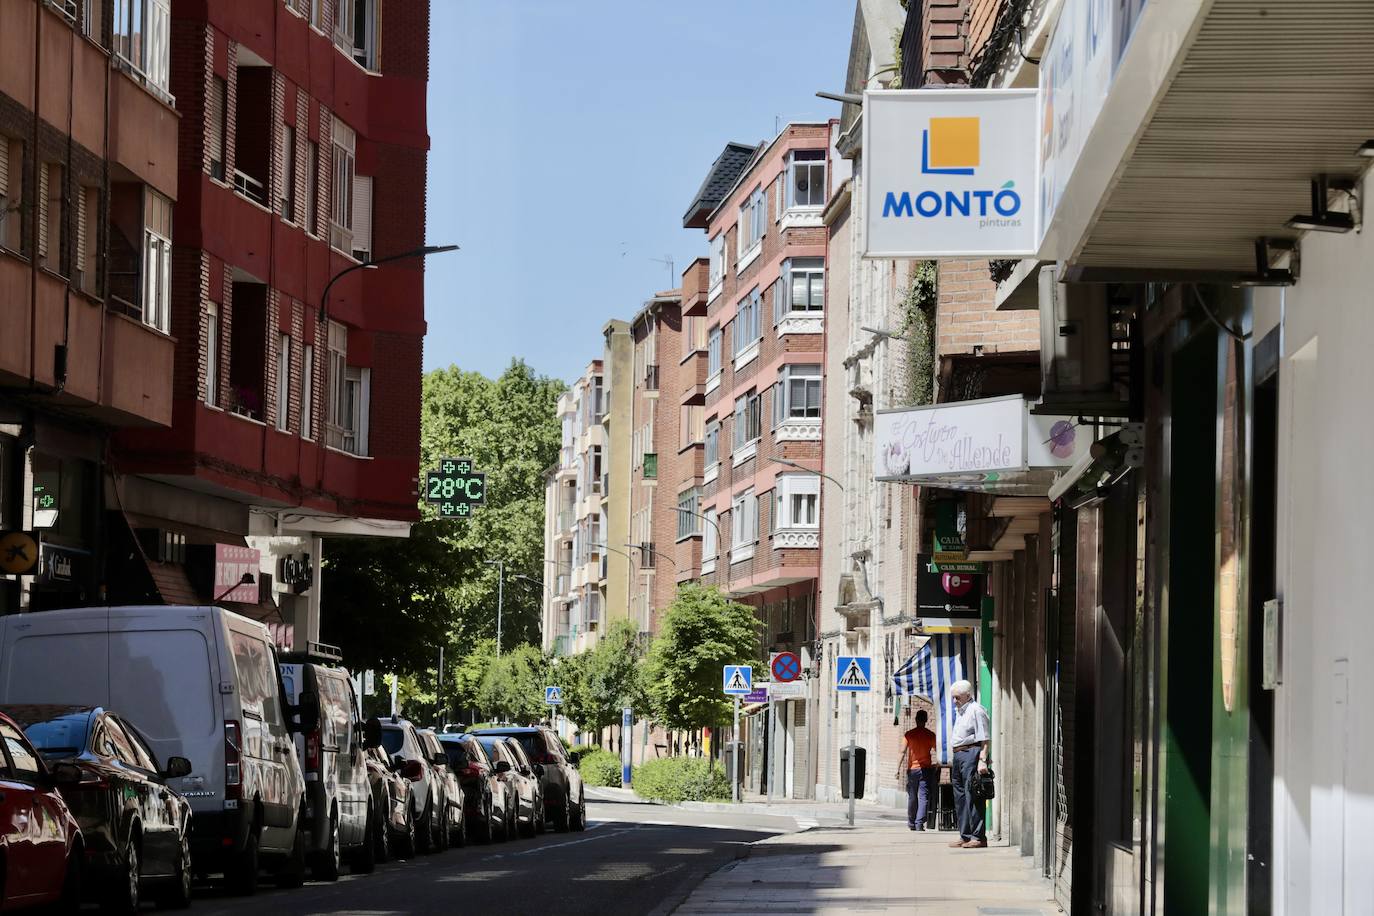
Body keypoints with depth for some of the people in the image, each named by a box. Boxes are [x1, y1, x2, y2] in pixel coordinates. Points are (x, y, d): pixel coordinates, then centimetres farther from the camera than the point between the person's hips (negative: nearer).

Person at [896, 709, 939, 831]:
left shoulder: (909, 734, -1)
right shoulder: (930, 735, -1)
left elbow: (903, 752, -5)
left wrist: (898, 769, -3)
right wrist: (937, 770, 9)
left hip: (912, 769, 1)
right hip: (926, 769, -1)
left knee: (912, 797, 13)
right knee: (923, 797, -2)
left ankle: (911, 823, 22)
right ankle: (919, 823, -14)